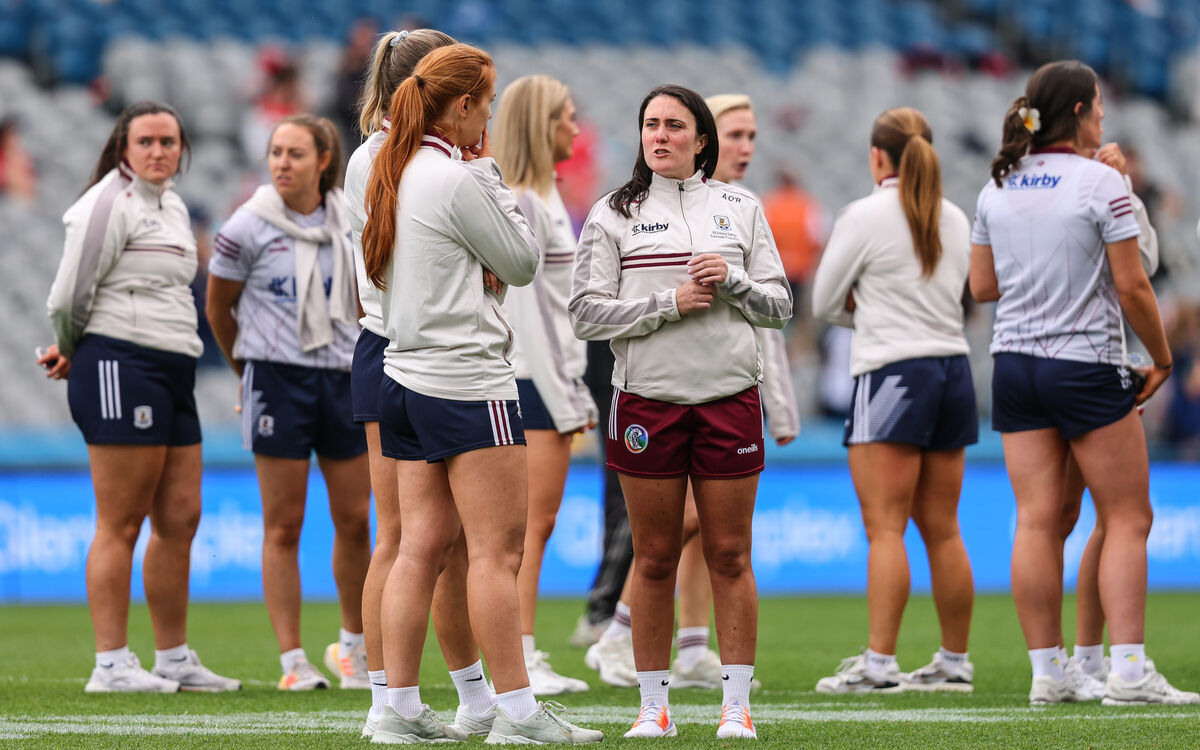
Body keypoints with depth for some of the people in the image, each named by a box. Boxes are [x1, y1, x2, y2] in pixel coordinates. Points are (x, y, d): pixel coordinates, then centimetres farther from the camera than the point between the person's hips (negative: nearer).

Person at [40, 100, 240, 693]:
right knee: (120, 525, -7)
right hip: (120, 368, -9)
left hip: (172, 376, 9)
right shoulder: (109, 204, -8)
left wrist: (72, 354, 17)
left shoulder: (173, 207, 19)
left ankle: (174, 658, 16)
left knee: (181, 518, 9)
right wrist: (73, 353, 7)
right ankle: (111, 663, -5)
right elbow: (71, 295, -11)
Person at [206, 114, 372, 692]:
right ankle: (292, 660, 1)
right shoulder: (247, 228, -6)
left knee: (354, 519, 6)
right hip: (278, 378, -3)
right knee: (283, 525, -2)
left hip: (345, 378, 3)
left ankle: (353, 645, 24)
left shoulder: (351, 225, 4)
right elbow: (217, 308, 6)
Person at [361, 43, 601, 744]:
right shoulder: (458, 180, -15)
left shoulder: (395, 174, 11)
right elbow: (521, 262, -5)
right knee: (498, 549, -6)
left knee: (423, 546, 9)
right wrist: (492, 174, 1)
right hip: (466, 380, -9)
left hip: (406, 374, 9)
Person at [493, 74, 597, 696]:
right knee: (532, 521, -10)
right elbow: (522, 307, -16)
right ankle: (519, 662, -10)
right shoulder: (517, 205, -12)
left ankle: (524, 660, 10)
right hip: (528, 382, -10)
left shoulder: (547, 200, 18)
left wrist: (576, 392, 18)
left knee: (539, 522, 8)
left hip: (551, 379, 10)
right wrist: (561, 397, -16)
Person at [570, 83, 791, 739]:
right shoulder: (612, 214, 4)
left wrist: (732, 280, -10)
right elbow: (586, 313, -3)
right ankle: (653, 707, 10)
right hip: (647, 398, -1)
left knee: (729, 556, 2)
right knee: (654, 559, 3)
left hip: (729, 396, 1)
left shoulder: (739, 207, 9)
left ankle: (736, 705, 6)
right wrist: (667, 303, -13)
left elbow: (780, 305, 9)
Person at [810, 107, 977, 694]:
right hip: (952, 366, 6)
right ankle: (954, 662, 12)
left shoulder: (866, 216, -6)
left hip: (892, 371, -6)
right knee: (942, 530, 9)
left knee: (885, 528, -9)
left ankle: (878, 663, -14)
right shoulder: (955, 220, 12)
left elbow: (824, 303, 1)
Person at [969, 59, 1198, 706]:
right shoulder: (1099, 182, -11)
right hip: (1086, 364, -5)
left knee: (1037, 520, 4)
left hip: (1014, 363, 5)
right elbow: (1132, 288, -11)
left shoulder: (996, 188, 5)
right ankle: (1127, 670, -5)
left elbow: (982, 286, 12)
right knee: (1127, 517, 2)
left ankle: (1046, 671, 4)